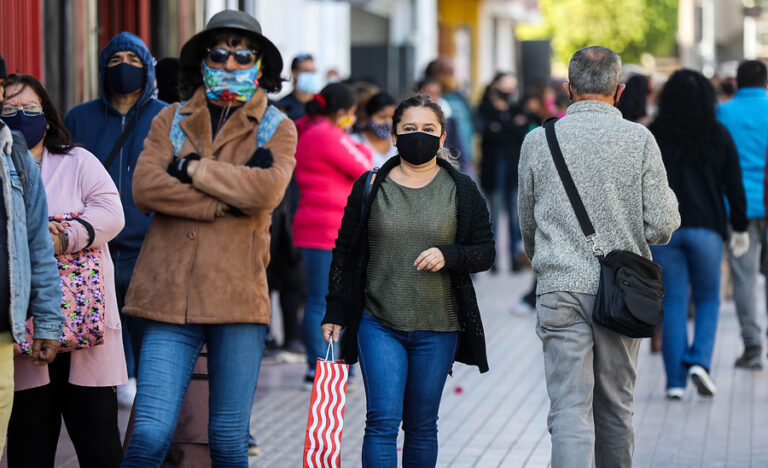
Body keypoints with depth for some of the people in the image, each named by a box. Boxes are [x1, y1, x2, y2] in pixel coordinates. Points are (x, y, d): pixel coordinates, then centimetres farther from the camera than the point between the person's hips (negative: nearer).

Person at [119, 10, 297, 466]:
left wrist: (191, 168, -6)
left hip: (238, 293, 0)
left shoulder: (277, 128, 9)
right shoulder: (171, 120, 12)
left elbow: (268, 190, -11)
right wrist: (229, 199, -10)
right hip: (171, 292, 0)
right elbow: (145, 188, -5)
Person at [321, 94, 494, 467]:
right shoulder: (370, 187, 4)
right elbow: (345, 253, 9)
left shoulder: (461, 190, 4)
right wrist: (334, 312, 5)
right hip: (379, 323, -1)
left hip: (437, 330, 1)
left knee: (422, 425, 9)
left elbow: (485, 251, 5)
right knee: (383, 421, -10)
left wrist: (448, 255, -15)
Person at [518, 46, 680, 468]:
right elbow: (662, 225, -5)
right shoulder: (639, 139, -3)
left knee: (569, 409, -5)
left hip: (560, 290, 0)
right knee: (616, 407, 15)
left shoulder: (538, 141, 2)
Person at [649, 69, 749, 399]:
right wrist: (739, 228, 11)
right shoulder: (718, 136, -1)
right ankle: (699, 360, -9)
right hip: (706, 229, 0)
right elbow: (733, 186, 2)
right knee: (708, 300, 13)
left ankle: (675, 381, 4)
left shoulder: (653, 137, -2)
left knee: (673, 304, 6)